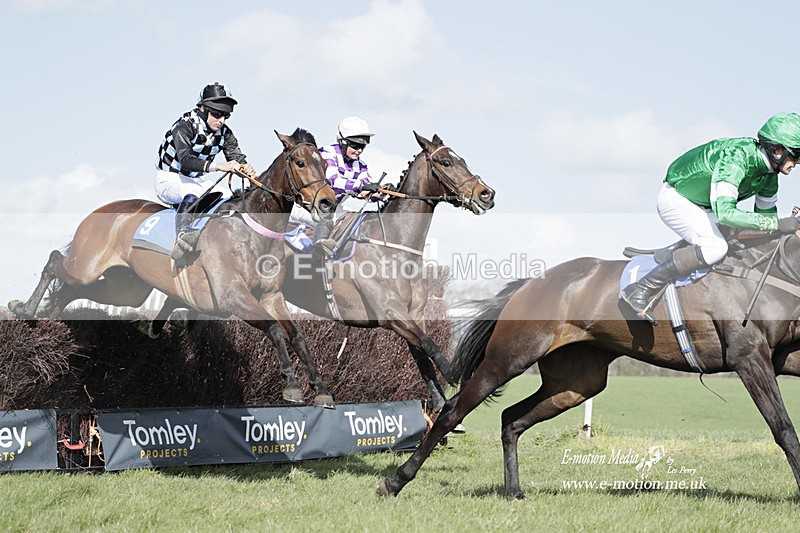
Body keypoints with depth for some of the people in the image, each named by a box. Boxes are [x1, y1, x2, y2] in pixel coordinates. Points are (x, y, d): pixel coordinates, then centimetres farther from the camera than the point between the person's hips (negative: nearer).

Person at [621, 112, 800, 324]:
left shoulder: (769, 175, -5)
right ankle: (639, 291, -27)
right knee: (714, 248, -30)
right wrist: (777, 224, -43)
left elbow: (766, 211, 12)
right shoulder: (736, 158, -34)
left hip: (701, 206, 10)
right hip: (675, 198, -10)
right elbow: (724, 213, -43)